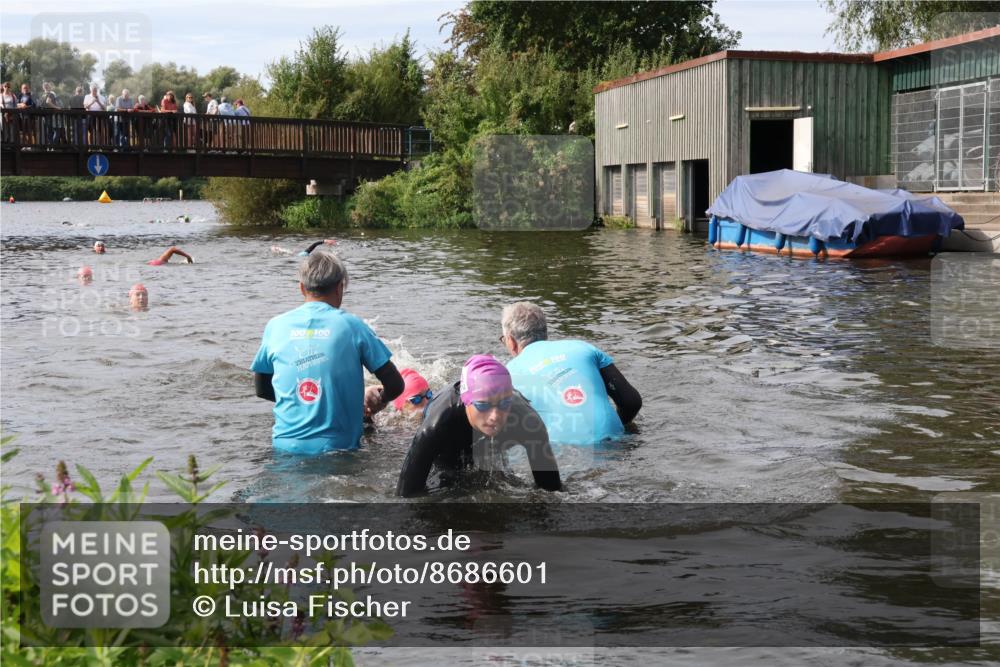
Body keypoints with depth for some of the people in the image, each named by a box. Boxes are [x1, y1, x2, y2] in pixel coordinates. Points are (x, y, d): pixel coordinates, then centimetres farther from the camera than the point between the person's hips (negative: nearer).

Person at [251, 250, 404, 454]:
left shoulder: (276, 325, 7)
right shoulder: (351, 325, 0)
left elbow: (261, 389, 17)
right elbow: (395, 385, 2)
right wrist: (380, 399, 23)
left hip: (286, 446, 2)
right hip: (337, 446, -2)